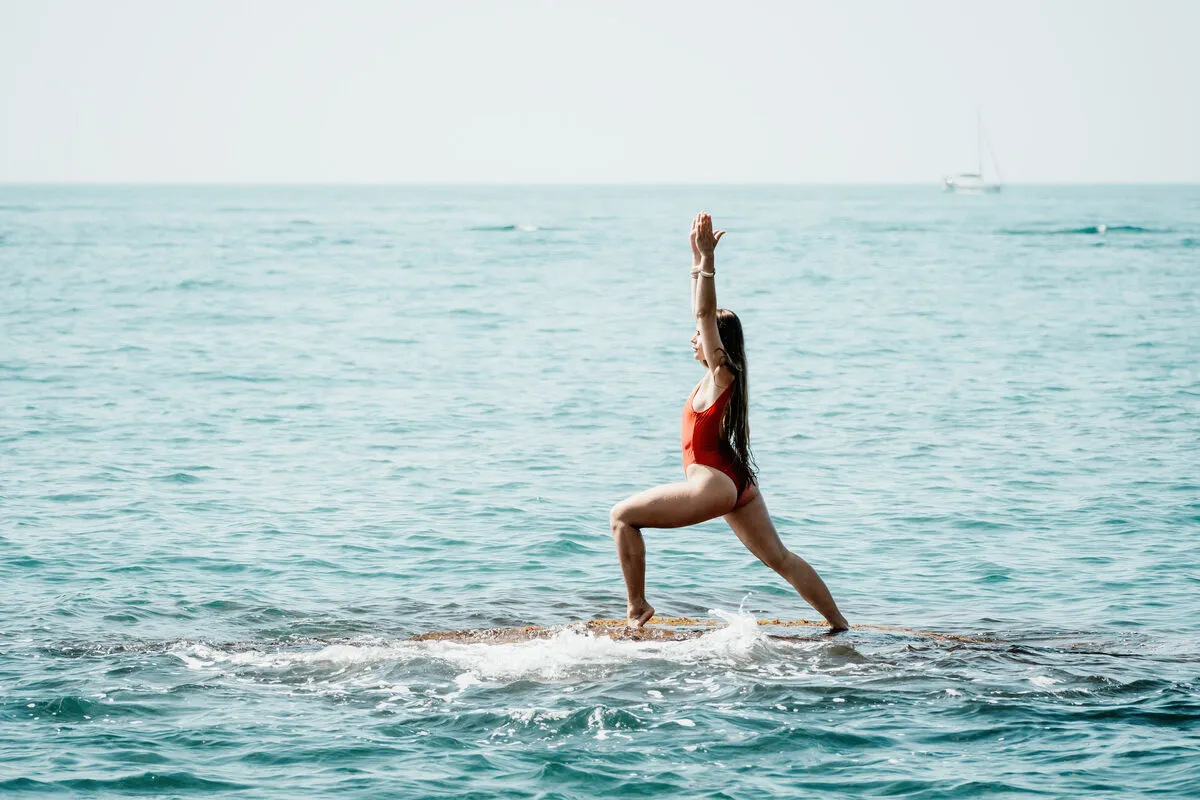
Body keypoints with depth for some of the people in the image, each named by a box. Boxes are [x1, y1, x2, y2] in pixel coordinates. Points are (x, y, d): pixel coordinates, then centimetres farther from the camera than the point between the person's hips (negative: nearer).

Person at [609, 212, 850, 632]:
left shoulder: (720, 373, -9)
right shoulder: (719, 376, 12)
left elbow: (705, 313, -20)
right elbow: (703, 311, 19)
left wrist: (707, 260, -24)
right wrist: (698, 259, 20)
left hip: (713, 484, -9)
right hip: (737, 483, 9)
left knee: (622, 516, -1)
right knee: (779, 558, 9)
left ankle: (637, 606, -1)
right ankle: (840, 625, 5)